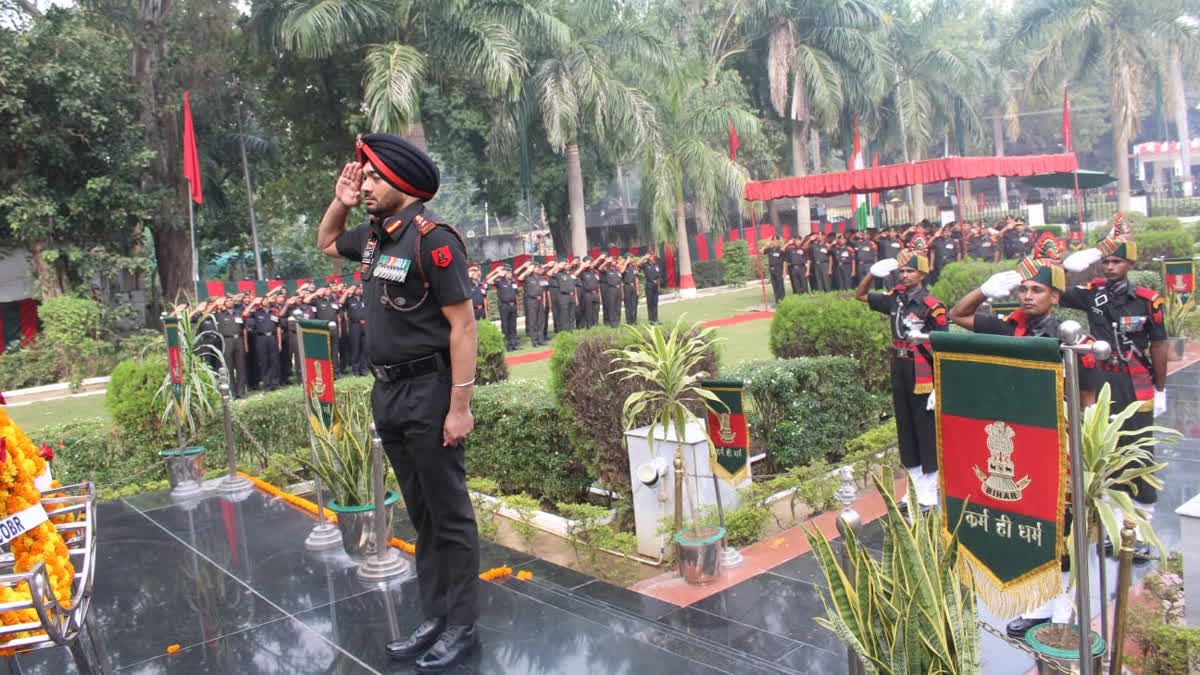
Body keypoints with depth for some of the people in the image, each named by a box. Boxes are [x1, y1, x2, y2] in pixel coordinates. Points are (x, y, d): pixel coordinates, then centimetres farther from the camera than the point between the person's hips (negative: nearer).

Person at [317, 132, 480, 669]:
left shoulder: (430, 238, -15)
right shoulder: (374, 236, 9)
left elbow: (463, 324, -18)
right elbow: (325, 244, 31)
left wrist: (460, 407, -20)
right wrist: (340, 202, 11)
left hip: (428, 393, -8)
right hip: (388, 393, 9)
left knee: (449, 514, 2)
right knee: (421, 514, 15)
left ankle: (462, 627, 14)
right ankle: (435, 618, 27)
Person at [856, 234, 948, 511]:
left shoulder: (932, 306, -12)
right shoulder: (896, 299, 6)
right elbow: (860, 296, 20)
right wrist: (873, 273, 1)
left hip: (923, 379, -7)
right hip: (899, 376, 7)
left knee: (926, 432, 1)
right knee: (906, 432, 13)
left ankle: (930, 494, 12)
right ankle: (918, 490, 25)